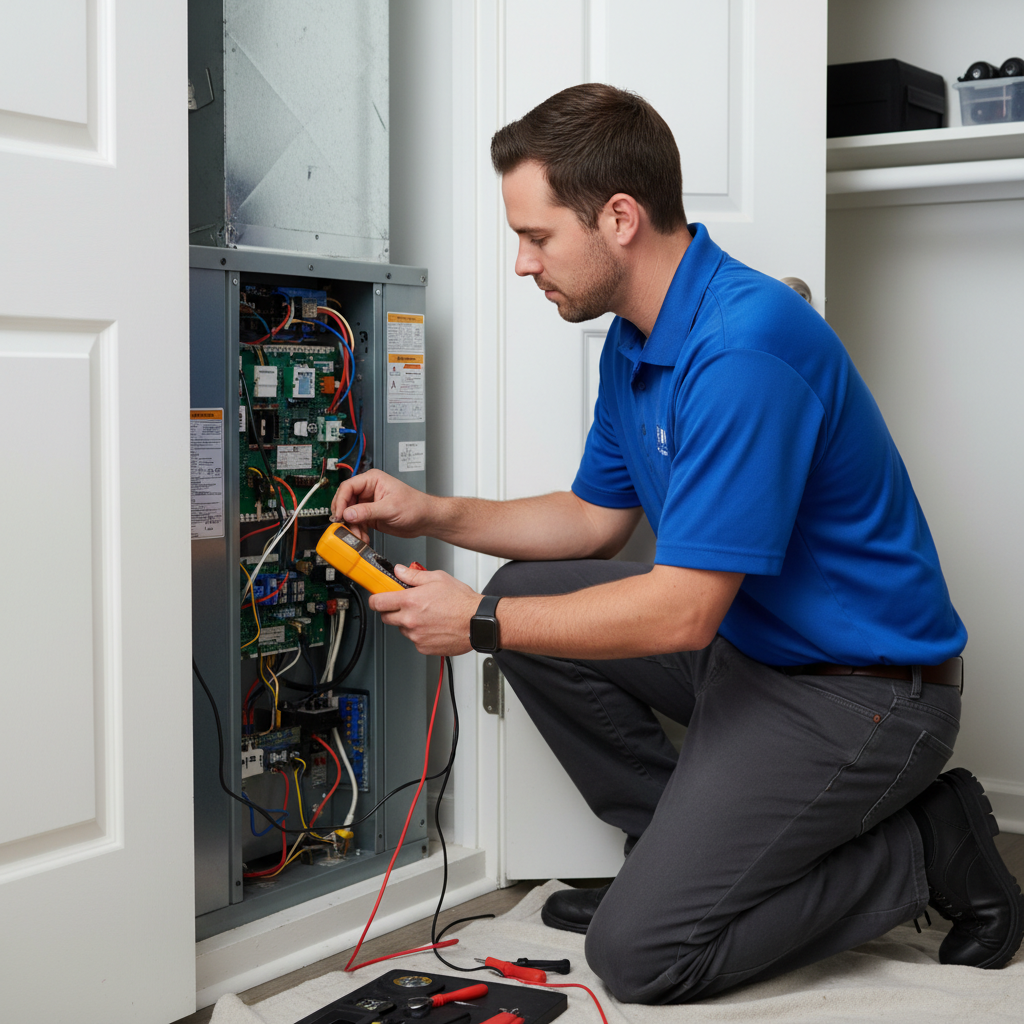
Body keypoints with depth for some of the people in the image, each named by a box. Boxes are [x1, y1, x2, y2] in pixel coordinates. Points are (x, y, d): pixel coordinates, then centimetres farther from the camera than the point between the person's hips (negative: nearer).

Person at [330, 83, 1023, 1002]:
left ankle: (929, 848, 3)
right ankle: (678, 846, 12)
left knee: (639, 952, -11)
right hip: (748, 642, 10)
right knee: (529, 596, 5)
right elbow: (597, 518, 17)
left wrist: (479, 620, -18)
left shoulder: (742, 347, -27)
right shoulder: (636, 342, 5)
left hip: (857, 693, -9)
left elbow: (684, 611, -27)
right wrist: (432, 514, 6)